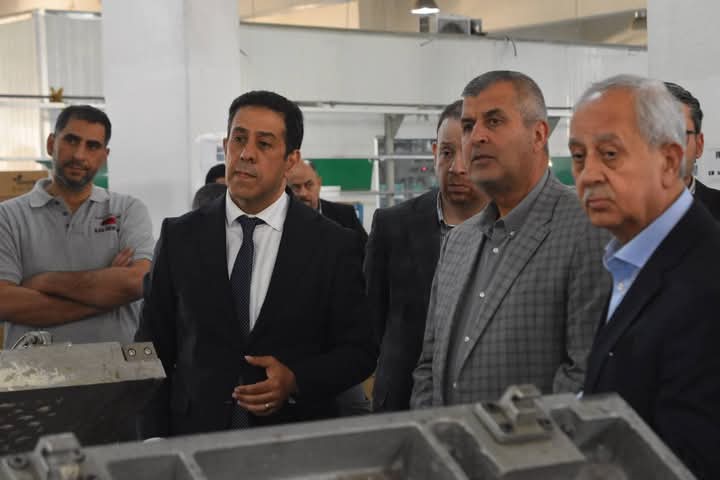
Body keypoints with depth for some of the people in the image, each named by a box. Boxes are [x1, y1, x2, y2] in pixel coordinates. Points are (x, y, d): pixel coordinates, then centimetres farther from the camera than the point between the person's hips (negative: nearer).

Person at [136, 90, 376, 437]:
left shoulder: (333, 245, -5)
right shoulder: (180, 237, -1)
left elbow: (358, 352, -1)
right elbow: (154, 348, 2)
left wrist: (296, 381, -17)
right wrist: (155, 439, -8)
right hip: (196, 437, 1)